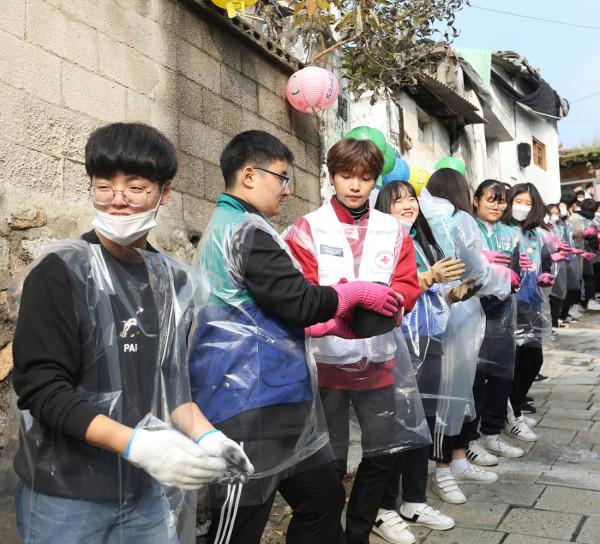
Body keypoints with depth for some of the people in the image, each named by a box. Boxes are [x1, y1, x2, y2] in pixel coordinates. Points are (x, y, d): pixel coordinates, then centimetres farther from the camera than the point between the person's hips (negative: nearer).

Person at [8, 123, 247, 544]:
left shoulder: (174, 281, 3)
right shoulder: (61, 272, -12)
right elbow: (41, 387, -16)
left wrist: (206, 437, -7)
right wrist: (136, 444, -26)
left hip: (149, 493, 5)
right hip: (66, 497, -4)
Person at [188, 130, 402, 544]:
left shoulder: (225, 227, 18)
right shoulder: (247, 230, -16)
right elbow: (299, 301, -19)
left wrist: (332, 324, 14)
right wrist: (357, 293, -2)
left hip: (271, 399, 11)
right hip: (251, 405, -11)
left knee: (323, 501, 18)